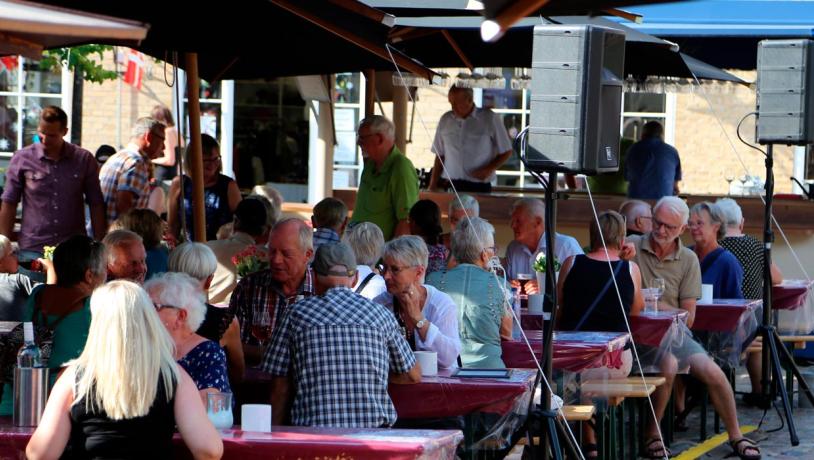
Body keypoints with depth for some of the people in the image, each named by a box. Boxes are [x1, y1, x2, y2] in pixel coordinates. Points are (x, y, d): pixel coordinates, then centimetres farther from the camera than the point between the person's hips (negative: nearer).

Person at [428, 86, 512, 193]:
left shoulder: (490, 119, -1)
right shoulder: (445, 120, 10)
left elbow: (506, 152, 4)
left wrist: (489, 169, -11)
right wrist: (433, 185, 7)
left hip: (479, 187, -3)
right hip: (449, 185, 3)